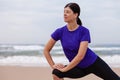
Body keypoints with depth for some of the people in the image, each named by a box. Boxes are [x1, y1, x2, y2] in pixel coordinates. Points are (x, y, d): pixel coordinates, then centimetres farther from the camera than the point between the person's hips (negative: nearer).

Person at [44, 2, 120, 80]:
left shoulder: (84, 31, -20)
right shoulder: (60, 32, -11)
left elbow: (80, 55, -27)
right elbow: (46, 50, -2)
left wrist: (65, 69, -24)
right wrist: (53, 65, -9)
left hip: (94, 63, -3)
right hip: (79, 67, 3)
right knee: (56, 73, -21)